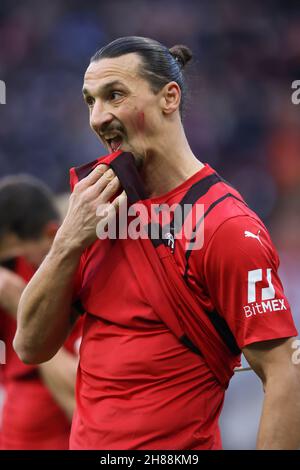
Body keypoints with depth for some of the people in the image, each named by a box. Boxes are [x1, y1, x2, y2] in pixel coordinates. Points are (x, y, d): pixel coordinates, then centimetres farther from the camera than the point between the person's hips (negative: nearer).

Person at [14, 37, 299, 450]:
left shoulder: (226, 225, -16)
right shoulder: (101, 205, 4)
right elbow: (31, 348, 2)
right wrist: (70, 241, -12)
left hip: (178, 444, -7)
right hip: (87, 438, 7)